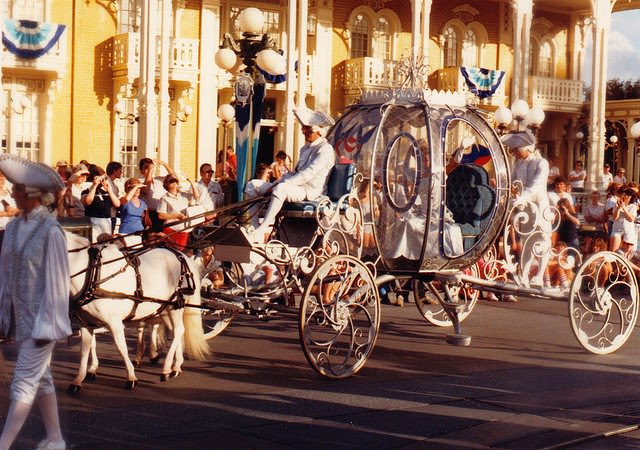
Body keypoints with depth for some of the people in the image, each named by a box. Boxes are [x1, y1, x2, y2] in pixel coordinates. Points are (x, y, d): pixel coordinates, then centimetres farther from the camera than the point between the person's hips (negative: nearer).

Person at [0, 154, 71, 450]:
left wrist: (46, 324, -16)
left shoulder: (50, 232, -17)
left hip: (40, 319, -8)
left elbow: (56, 281, -16)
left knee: (24, 383, -5)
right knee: (41, 380, 16)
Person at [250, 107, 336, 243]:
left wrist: (281, 184, -24)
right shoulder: (305, 148, 22)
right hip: (296, 187, 9)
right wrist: (276, 183, 4)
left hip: (311, 192, -9)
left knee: (280, 188, -38)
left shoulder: (325, 150, -10)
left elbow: (307, 174, -21)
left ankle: (262, 229, -39)